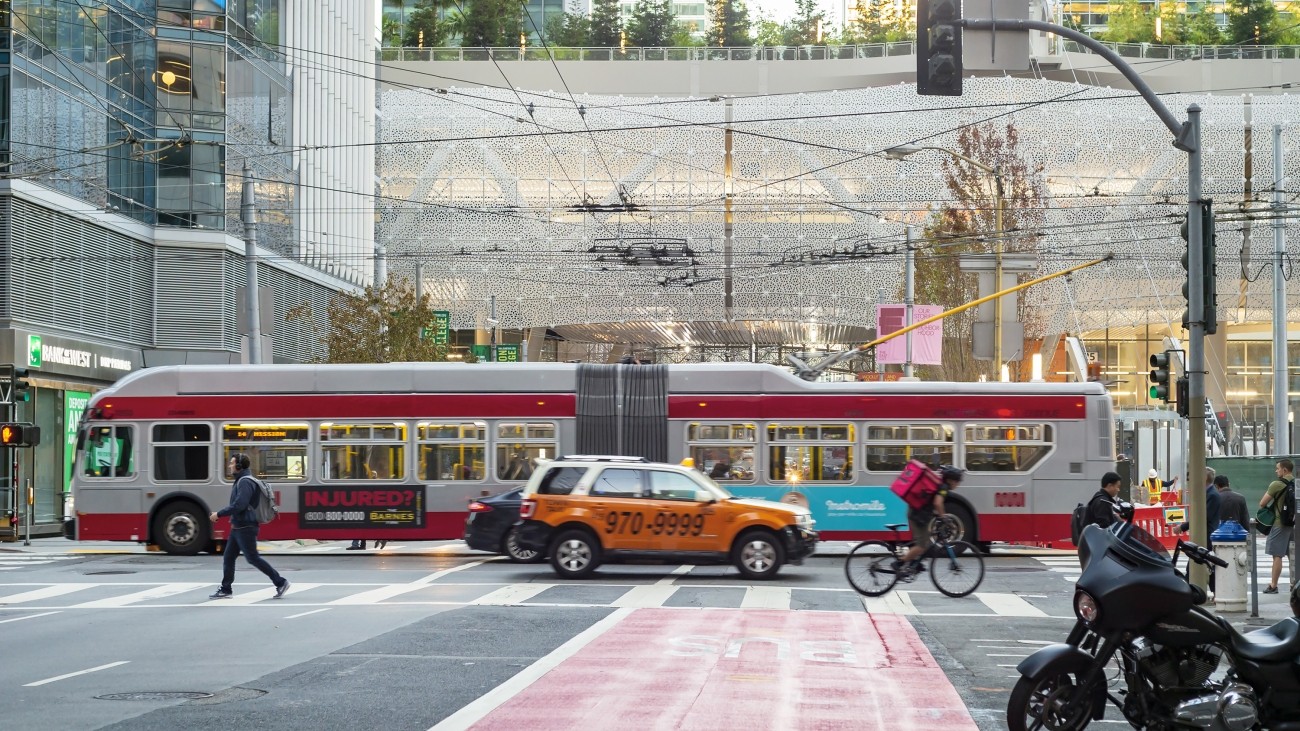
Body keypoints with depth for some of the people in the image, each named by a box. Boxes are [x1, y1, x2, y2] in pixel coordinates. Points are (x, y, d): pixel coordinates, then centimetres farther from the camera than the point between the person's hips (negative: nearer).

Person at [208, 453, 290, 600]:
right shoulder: (241, 480, 14)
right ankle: (225, 589, 17)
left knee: (252, 558, -6)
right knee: (228, 558, 11)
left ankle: (280, 582, -2)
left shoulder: (245, 482, -18)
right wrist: (233, 517, 15)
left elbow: (239, 505, -26)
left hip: (245, 527, -10)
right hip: (238, 527, 10)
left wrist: (219, 514, -20)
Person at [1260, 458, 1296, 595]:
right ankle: (1294, 584, 13)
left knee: (1277, 556, -3)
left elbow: (1262, 503, -7)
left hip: (1280, 523, -6)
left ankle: (1273, 586, -1)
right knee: (1292, 555, 12)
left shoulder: (1276, 484, -13)